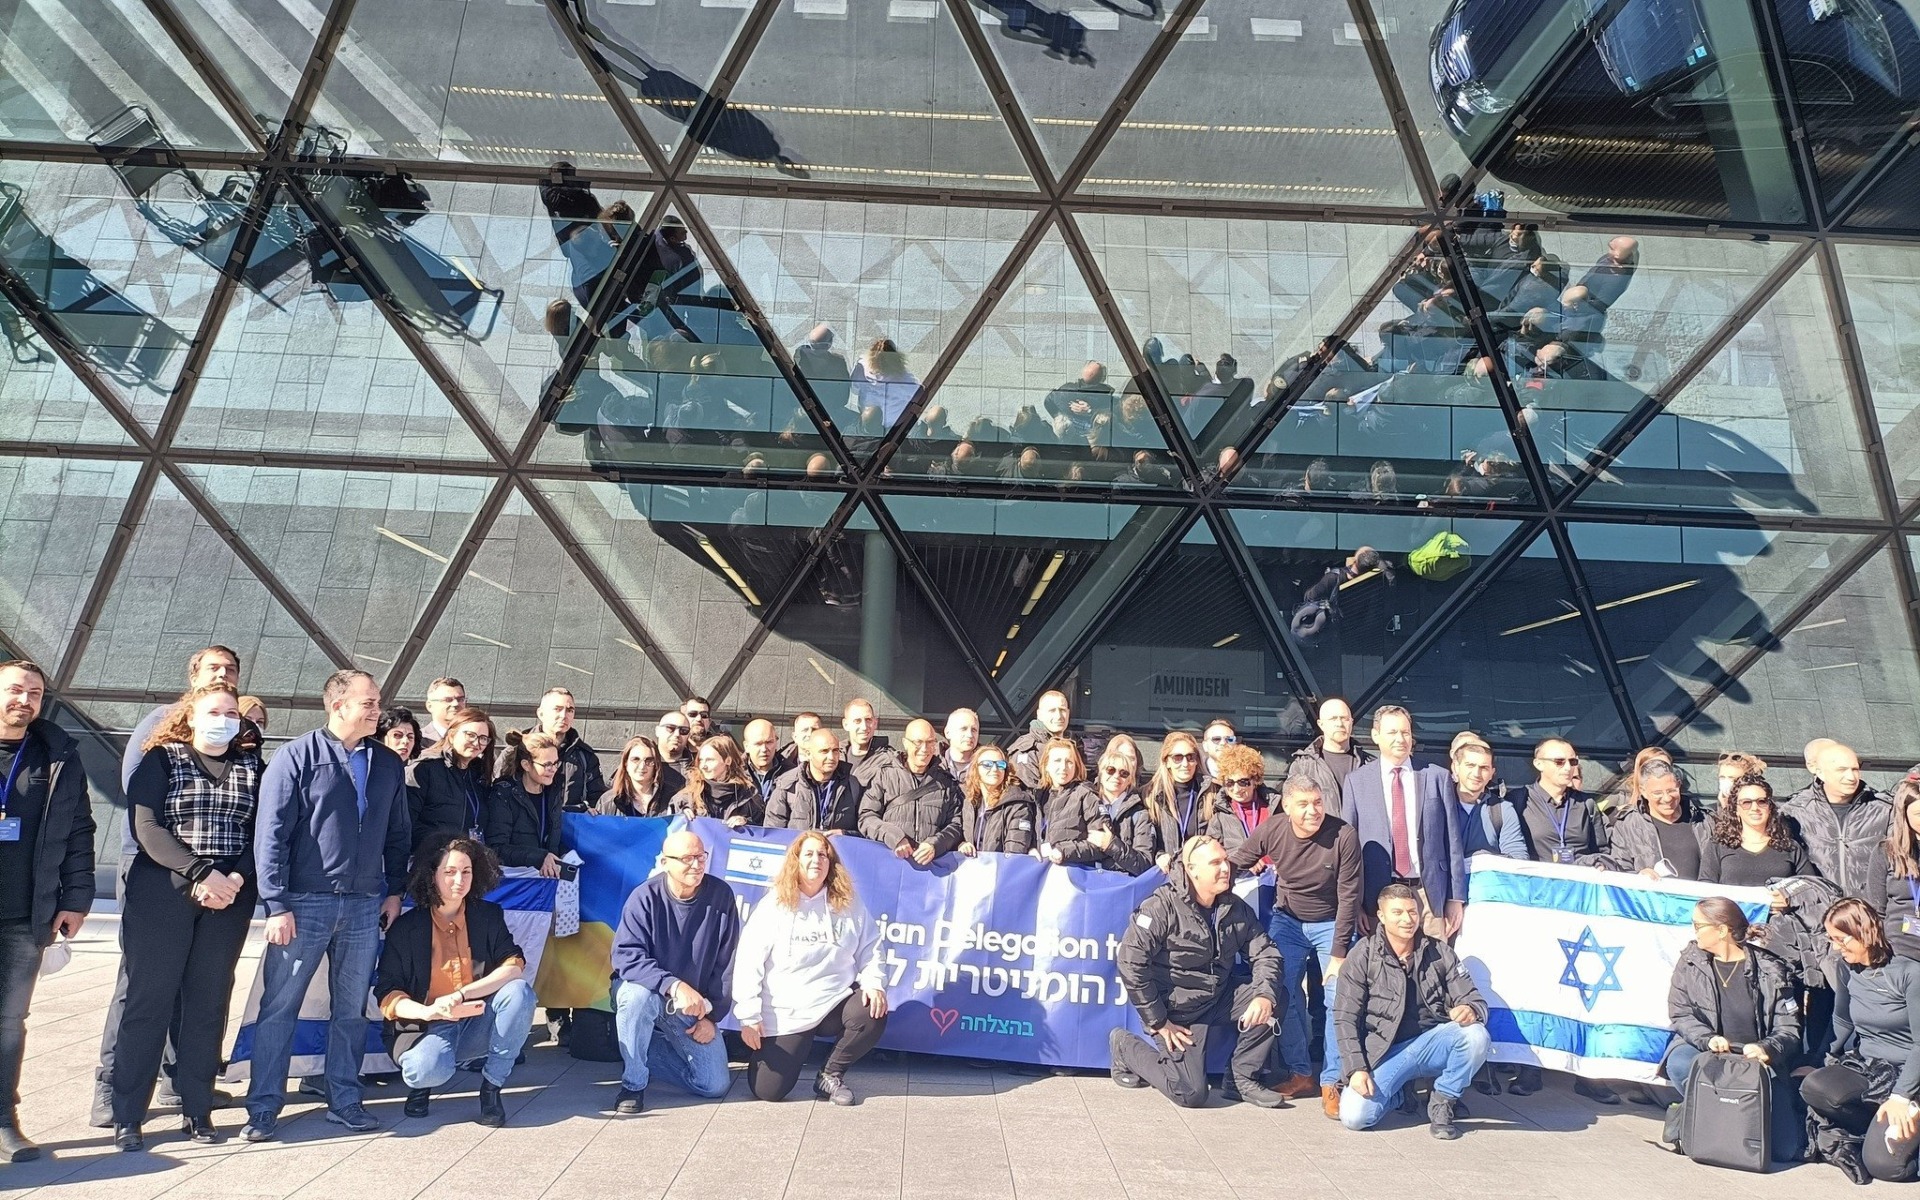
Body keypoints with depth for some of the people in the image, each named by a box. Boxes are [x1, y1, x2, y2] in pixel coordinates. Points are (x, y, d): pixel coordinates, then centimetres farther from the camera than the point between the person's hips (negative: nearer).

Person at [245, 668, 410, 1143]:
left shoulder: (388, 763, 8)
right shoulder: (298, 756, -6)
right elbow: (271, 834, -8)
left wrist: (395, 890, 10)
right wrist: (277, 904, -12)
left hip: (365, 907, 4)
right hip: (304, 903, -4)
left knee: (352, 1008, 12)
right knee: (279, 1006, 5)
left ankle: (344, 1100, 24)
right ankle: (264, 1107, 19)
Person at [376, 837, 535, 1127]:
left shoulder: (488, 916, 1)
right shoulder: (405, 928, -4)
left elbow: (514, 967, -11)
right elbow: (386, 994, -7)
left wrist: (461, 994, -26)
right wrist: (427, 1012, -27)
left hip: (476, 1024, 2)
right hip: (424, 1027, -2)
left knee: (519, 991, -27)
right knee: (430, 1069, -36)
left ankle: (491, 1087, -10)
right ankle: (422, 1083, 5)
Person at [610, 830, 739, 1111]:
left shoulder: (721, 895, -11)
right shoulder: (646, 897, -18)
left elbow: (726, 963, -4)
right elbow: (626, 956, -27)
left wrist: (711, 1015, -6)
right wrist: (675, 985, -39)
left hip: (692, 1008, 3)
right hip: (645, 994, -2)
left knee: (715, 1086, -5)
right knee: (638, 993, -37)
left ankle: (648, 1048, 18)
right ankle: (633, 1084, -14)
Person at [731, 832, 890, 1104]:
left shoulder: (848, 904, 2)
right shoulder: (774, 905, -7)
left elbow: (870, 948, 8)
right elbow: (748, 961, -8)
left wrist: (873, 982, -12)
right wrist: (749, 1018, -11)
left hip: (836, 1002, 2)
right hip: (784, 1014, -2)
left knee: (874, 1015, -27)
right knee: (767, 1090, -11)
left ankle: (830, 1076, 0)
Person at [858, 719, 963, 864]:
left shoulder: (946, 782, 16)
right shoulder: (884, 775, 10)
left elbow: (955, 825, 12)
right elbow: (866, 817, 5)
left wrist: (935, 845, -8)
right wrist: (894, 837, -12)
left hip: (931, 863, 1)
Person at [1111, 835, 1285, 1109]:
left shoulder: (1236, 909, -1)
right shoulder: (1162, 907, -21)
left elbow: (1264, 954, -1)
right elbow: (1130, 963, -24)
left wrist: (1265, 995, -23)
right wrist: (1157, 1022, -19)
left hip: (1220, 1000, 6)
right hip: (1177, 1011, -6)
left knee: (1275, 1000, -12)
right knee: (1191, 1094, -13)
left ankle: (1241, 1079, 3)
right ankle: (1125, 1046, 11)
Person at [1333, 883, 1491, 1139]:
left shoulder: (1439, 952, 4)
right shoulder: (1362, 956, -3)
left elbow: (1475, 1000, 2)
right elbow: (1345, 1018, -4)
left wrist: (1471, 1010, -24)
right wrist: (1356, 1068, -15)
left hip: (1431, 1045, 2)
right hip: (1384, 1052, -1)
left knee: (1476, 1036, -29)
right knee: (1354, 1116, -23)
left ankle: (1442, 1102, -3)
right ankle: (1399, 1091, 13)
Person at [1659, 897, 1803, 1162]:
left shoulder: (1771, 971, -1)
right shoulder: (1689, 961, 2)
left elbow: (1788, 1029, -3)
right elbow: (1680, 1014, -3)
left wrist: (1766, 1049, -24)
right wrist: (1708, 1039, -23)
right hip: (1704, 1051, 1)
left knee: (1784, 1149, -13)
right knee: (1679, 1064, -36)